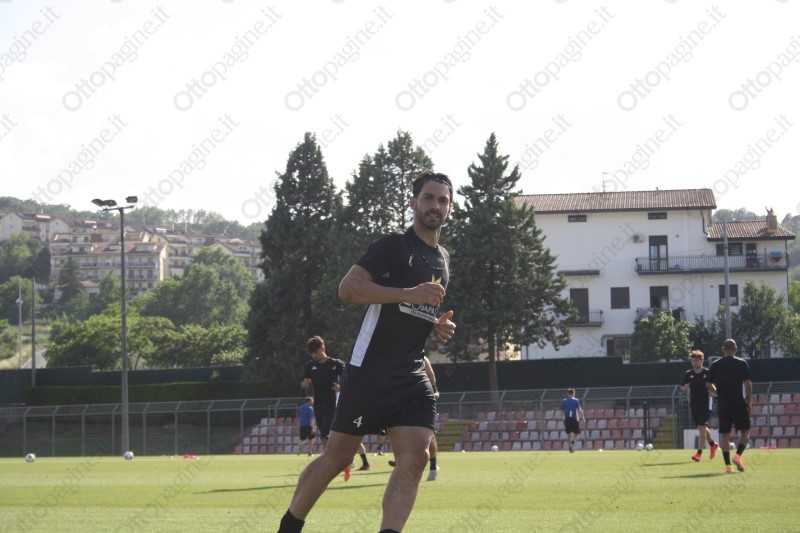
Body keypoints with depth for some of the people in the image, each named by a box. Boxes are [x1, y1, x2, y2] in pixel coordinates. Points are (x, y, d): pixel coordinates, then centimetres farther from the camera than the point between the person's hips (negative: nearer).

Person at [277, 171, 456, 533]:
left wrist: (439, 328, 11)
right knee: (338, 456, -1)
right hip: (370, 370, -7)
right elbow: (347, 287, -18)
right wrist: (408, 293, -25)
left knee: (415, 458, -11)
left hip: (411, 376, 7)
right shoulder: (393, 245, -6)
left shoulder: (442, 261, 19)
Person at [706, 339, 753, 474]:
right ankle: (738, 455, -16)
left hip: (722, 403, 3)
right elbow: (748, 383, -8)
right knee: (745, 431, 6)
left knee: (725, 434, 6)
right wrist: (749, 401, -1)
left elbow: (708, 385, 5)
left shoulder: (715, 365, 6)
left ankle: (727, 464, 0)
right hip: (739, 403, -3)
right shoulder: (742, 364, -1)